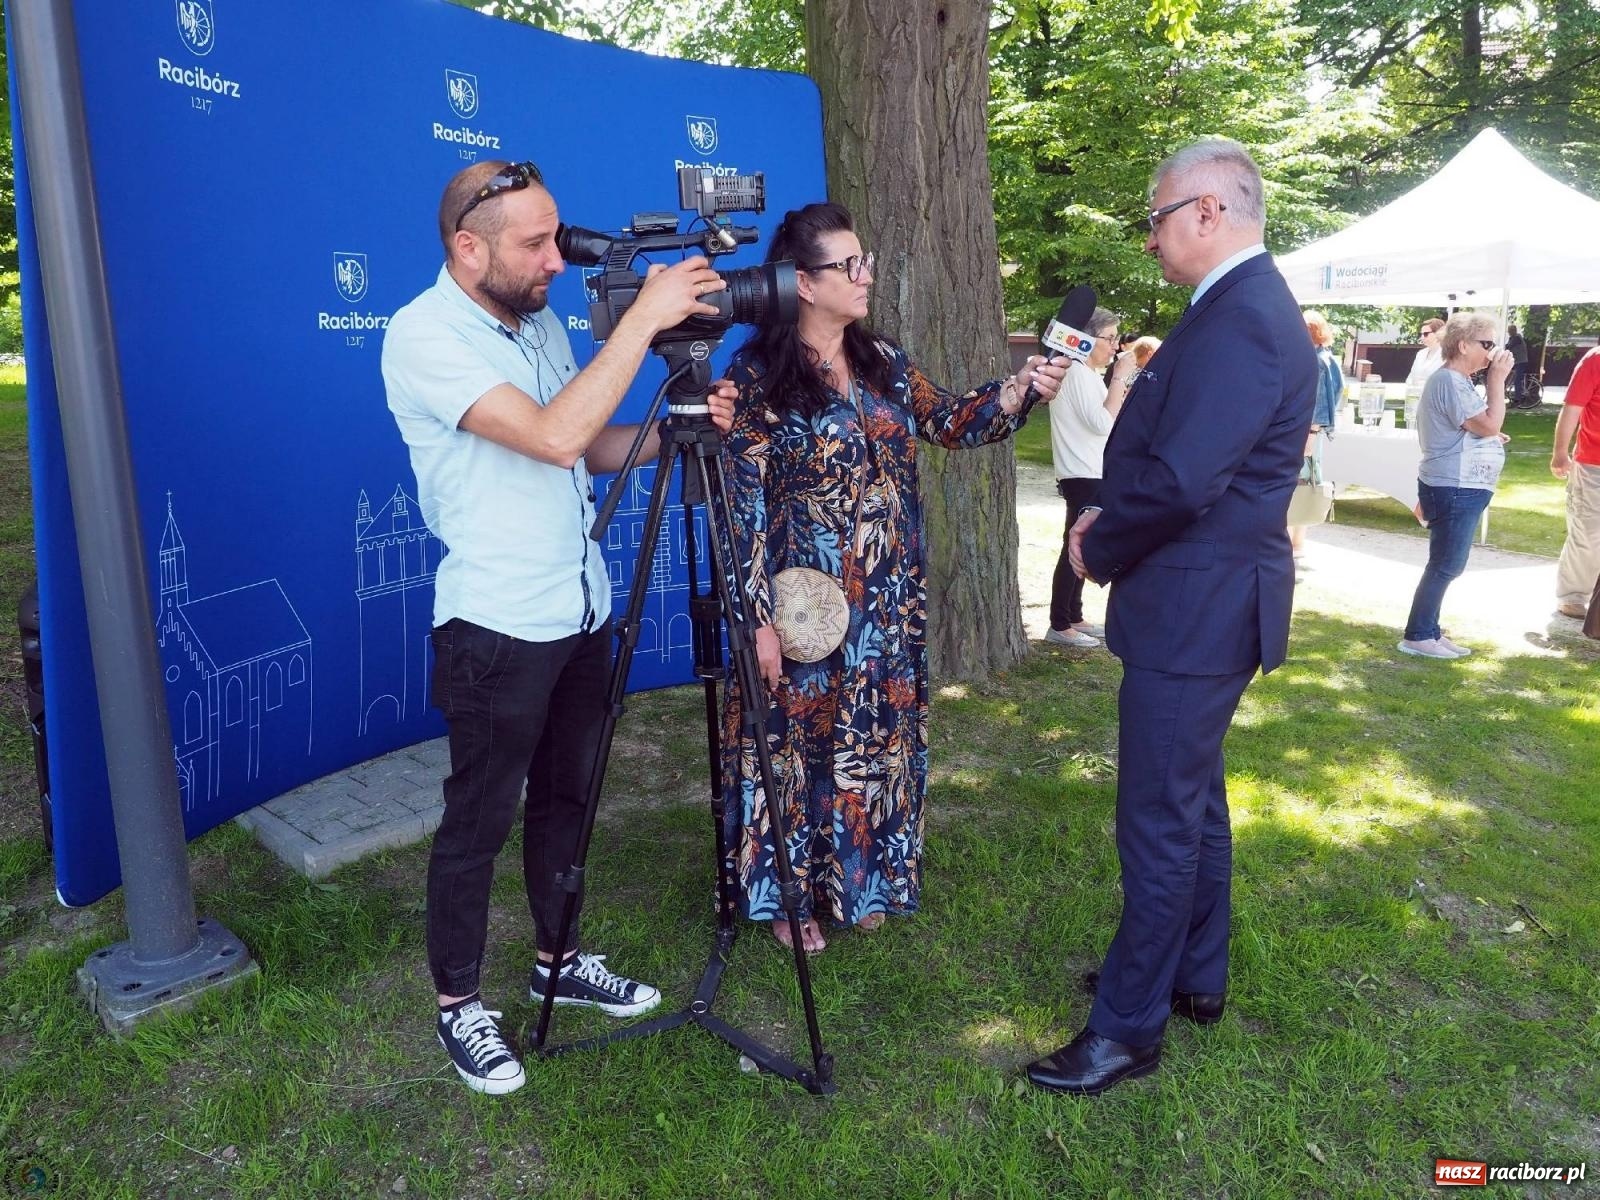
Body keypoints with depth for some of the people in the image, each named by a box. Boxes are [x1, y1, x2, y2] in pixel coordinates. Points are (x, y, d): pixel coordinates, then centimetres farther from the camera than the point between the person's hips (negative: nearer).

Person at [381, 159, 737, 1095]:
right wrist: (643, 320, -25)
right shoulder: (424, 336, -17)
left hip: (581, 614, 8)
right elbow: (554, 436, -29)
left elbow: (591, 447, 13)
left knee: (564, 800, 19)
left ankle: (560, 958, 37)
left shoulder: (540, 321, 9)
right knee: (480, 821, 6)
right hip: (497, 629, -8)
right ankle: (458, 1002, 26)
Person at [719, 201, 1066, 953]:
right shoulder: (758, 375, -10)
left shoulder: (883, 362, 8)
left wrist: (1021, 386, -9)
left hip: (888, 604, 6)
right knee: (800, 745, 5)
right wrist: (759, 617, -15)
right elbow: (744, 503, -12)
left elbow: (951, 422, 9)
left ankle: (857, 882, 33)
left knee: (877, 743, 14)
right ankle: (789, 896, 24)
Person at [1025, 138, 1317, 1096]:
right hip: (1203, 600, 11)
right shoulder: (1241, 307, 13)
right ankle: (1196, 977, 37)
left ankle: (1130, 1025, 14)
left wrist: (1100, 552, -11)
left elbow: (1180, 480, -27)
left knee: (1159, 819, -1)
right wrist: (1112, 525, 3)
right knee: (1194, 798, 20)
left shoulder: (1241, 320, -21)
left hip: (1197, 610, -11)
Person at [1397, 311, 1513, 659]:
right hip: (1454, 489, -11)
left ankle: (1428, 631, 21)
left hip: (1459, 488, 11)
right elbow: (1489, 425, -21)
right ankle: (1417, 637, 0)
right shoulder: (1450, 381, -17)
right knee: (1445, 566, -6)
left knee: (1445, 565, 14)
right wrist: (1498, 380, -15)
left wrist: (1492, 439, 15)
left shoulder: (1455, 381, 17)